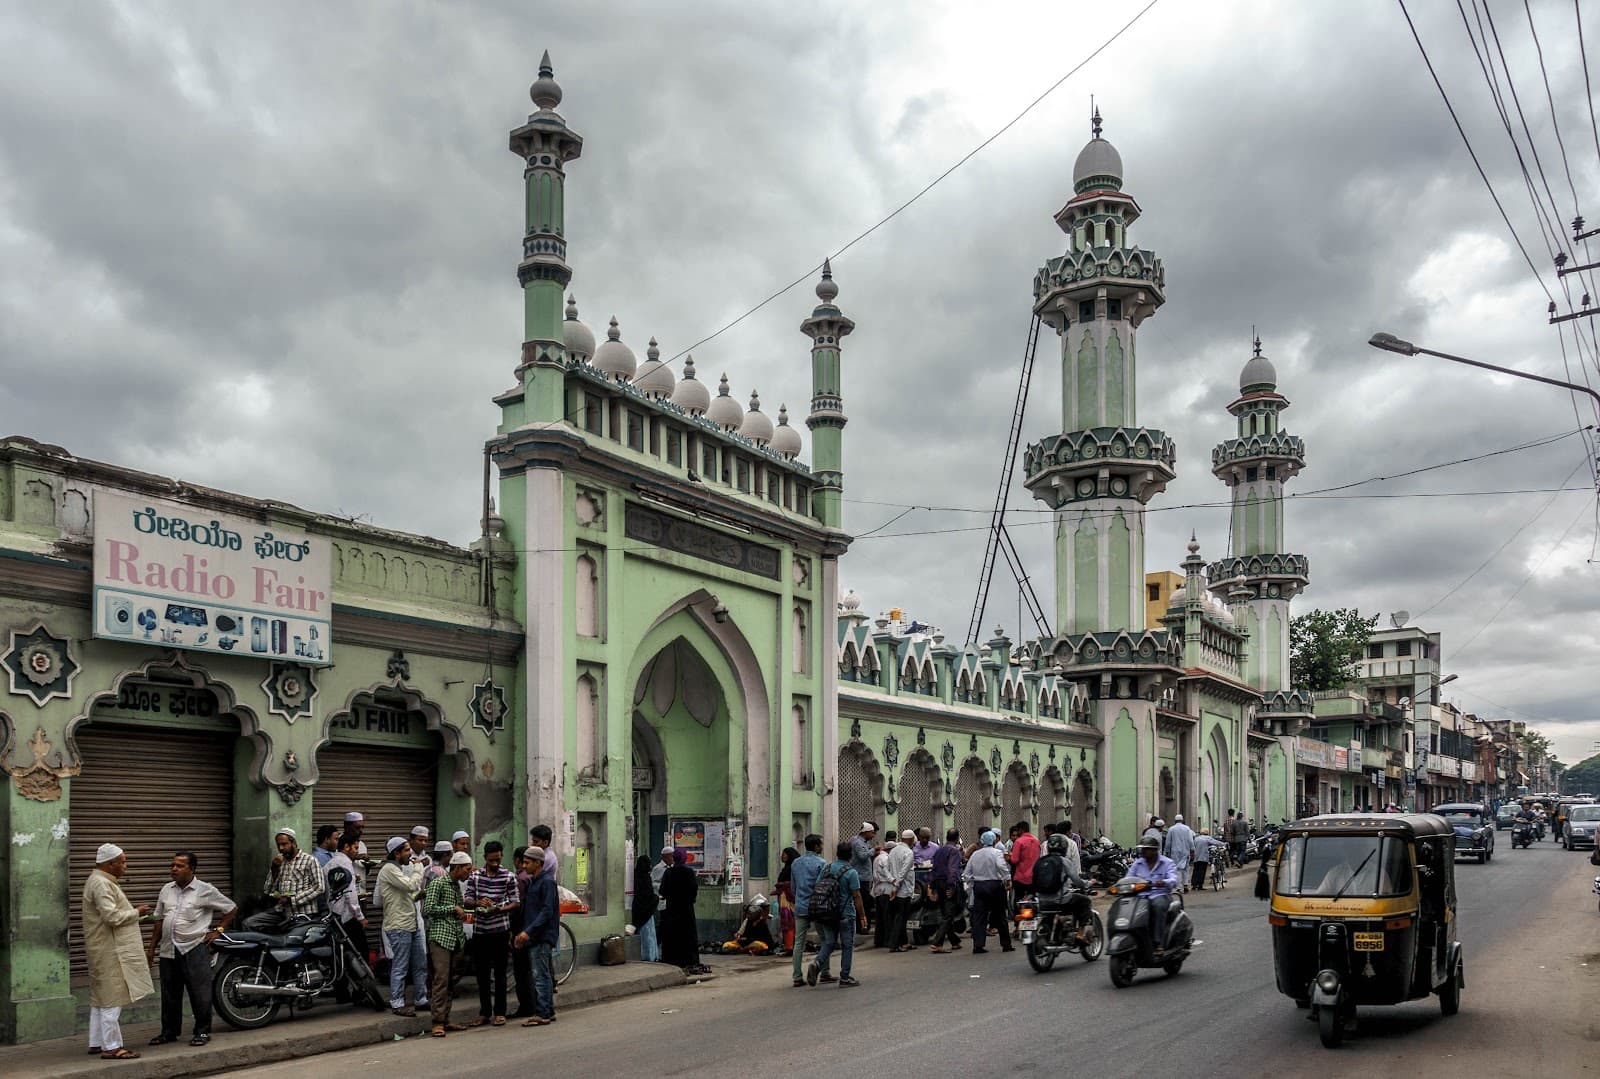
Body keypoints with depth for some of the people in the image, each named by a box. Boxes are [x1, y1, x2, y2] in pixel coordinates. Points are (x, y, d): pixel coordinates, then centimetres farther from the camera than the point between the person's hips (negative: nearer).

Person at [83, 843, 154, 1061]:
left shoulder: (103, 881, 17)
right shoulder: (101, 884, -17)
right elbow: (112, 917, -24)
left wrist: (133, 911, 13)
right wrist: (136, 912, -12)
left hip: (105, 950, 11)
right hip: (109, 951, -11)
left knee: (101, 997, 15)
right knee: (112, 998, -8)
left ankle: (97, 1042, 22)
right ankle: (111, 1047, -7)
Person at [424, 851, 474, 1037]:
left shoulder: (456, 885, 19)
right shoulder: (438, 883, -7)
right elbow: (428, 909, -15)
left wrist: (462, 914, 12)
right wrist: (453, 909, -12)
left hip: (454, 938, 8)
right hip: (440, 937, -8)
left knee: (448, 980, 9)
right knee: (441, 979, -12)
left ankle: (446, 1019, 12)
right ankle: (437, 1022, -13)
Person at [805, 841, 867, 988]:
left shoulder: (825, 868, 5)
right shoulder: (851, 872, -12)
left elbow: (816, 889, 8)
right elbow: (856, 896, -13)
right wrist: (863, 917, -7)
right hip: (846, 915, -5)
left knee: (829, 943, 12)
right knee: (847, 945, 6)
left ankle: (817, 963, -13)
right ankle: (845, 978, 8)